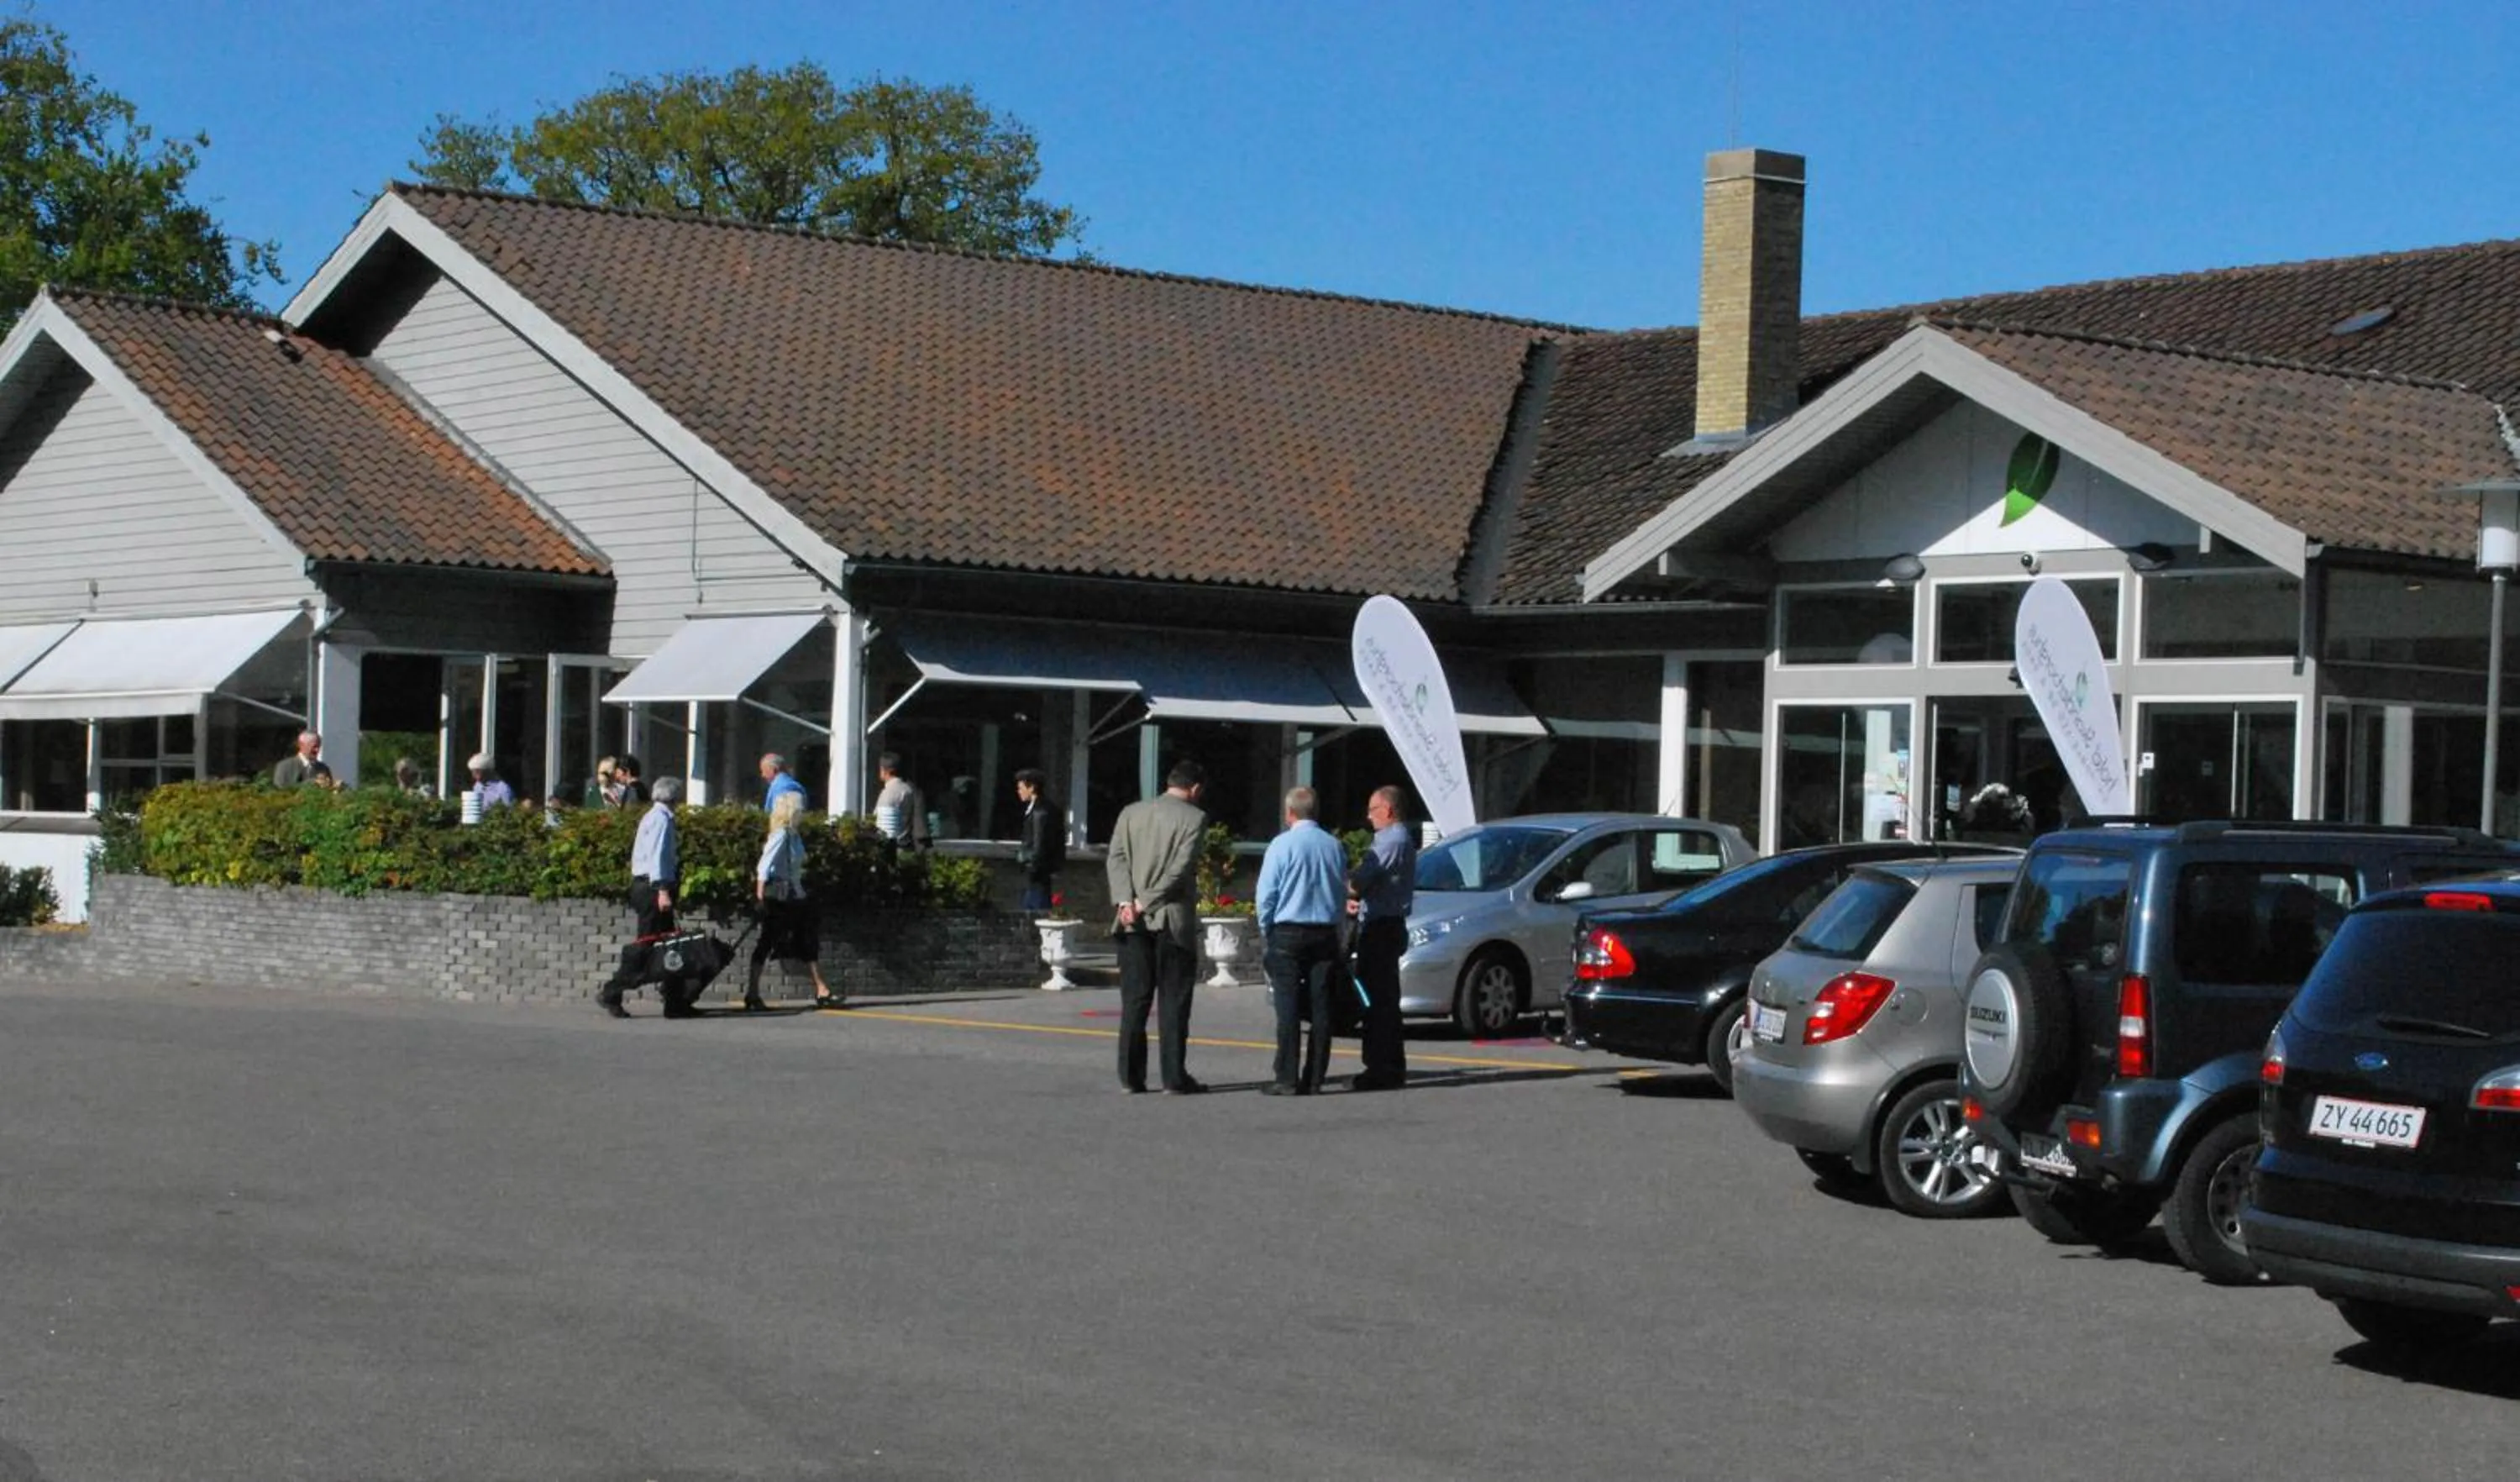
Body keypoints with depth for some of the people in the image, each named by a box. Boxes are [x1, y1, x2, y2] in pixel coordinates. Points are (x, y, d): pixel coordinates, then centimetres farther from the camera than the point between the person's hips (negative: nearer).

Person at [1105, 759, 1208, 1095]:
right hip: (1173, 920, -4)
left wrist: (1125, 900, -8)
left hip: (1133, 922, 4)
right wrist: (1148, 901, -11)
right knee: (1174, 1002, 1)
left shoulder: (1131, 813, 10)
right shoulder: (1193, 818, -3)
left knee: (1134, 1001, 7)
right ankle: (1174, 1078, 1)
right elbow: (1181, 867, -13)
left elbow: (1115, 858, 0)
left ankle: (1131, 1077, 6)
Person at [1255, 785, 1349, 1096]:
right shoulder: (1334, 847, 6)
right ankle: (1314, 1078, 6)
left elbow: (1266, 895, -7)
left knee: (1288, 1008, -4)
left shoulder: (1283, 845, -7)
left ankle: (1288, 1079, -6)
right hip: (1326, 935, 4)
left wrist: (1265, 930, 6)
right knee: (1320, 1007, 5)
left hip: (1288, 933, -4)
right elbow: (1343, 893, 12)